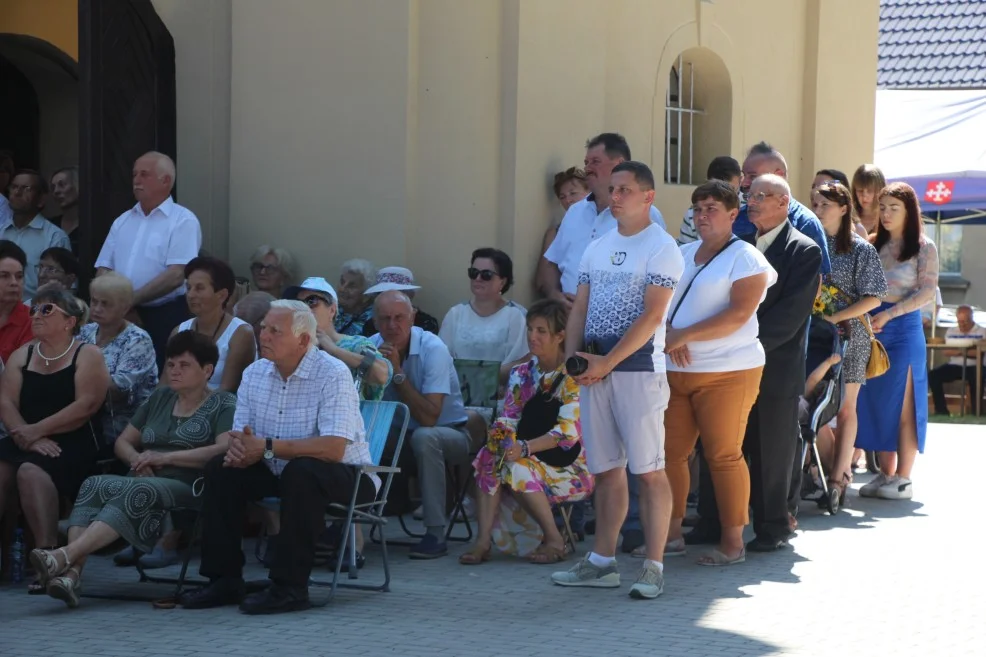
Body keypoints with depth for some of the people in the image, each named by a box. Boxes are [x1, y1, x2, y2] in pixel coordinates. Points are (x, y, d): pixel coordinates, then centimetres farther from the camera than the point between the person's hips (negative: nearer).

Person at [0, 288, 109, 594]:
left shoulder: (87, 356, 3)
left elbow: (86, 405, -11)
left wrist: (36, 430, -16)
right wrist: (27, 436, -15)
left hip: (74, 445, -5)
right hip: (28, 444, 5)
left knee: (31, 470, -34)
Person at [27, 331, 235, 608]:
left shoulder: (223, 404, 6)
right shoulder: (160, 398, 25)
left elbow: (225, 449, -13)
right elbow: (122, 442, 27)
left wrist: (166, 457, -14)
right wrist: (137, 460, 2)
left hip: (187, 488, -6)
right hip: (143, 481, 6)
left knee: (134, 493, -36)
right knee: (93, 485, -26)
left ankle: (64, 556, -49)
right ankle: (72, 572, -44)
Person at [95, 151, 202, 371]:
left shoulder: (183, 221, -4)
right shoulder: (123, 221, 16)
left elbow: (175, 276, -15)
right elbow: (103, 270, 12)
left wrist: (130, 300, -14)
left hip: (165, 318, -5)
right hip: (122, 317, 6)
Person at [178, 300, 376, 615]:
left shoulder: (333, 374, -20)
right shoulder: (255, 373, 3)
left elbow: (334, 448, -31)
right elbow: (239, 432, 3)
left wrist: (266, 447, -31)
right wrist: (239, 447, -24)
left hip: (348, 477, -7)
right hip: (280, 472, 7)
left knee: (301, 471, -36)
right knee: (220, 468, -10)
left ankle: (289, 587, -30)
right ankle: (225, 579, -5)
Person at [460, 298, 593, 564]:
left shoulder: (573, 375, -10)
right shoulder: (522, 373, 11)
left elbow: (569, 431, -19)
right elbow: (509, 418, 6)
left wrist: (526, 448, -29)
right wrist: (500, 433, -19)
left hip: (570, 466, -6)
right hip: (531, 459, 6)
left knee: (518, 468, -31)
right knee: (489, 457, -22)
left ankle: (554, 540, -16)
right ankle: (484, 539, -30)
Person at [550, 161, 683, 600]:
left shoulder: (660, 248, -6)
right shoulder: (597, 248, 17)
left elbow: (651, 316, -13)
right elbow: (580, 308, 17)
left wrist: (607, 362, -15)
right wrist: (572, 355, 0)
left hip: (638, 368, -7)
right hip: (594, 369, 7)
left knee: (648, 470, -5)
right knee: (606, 470, 11)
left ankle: (653, 567, -3)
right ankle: (602, 562, 16)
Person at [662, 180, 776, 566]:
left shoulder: (745, 258, -3)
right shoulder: (682, 255, 17)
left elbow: (738, 314, -14)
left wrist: (685, 335, -16)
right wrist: (670, 336, -9)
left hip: (727, 372, -6)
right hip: (676, 371, 6)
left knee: (724, 455, -5)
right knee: (671, 451, 3)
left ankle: (733, 542, 3)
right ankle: (671, 534, 12)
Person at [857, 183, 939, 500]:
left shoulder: (923, 247, -2)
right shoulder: (874, 244, 10)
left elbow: (927, 292, -9)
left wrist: (888, 315, -17)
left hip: (904, 329, -4)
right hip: (872, 329, 4)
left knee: (902, 405, -1)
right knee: (876, 403, 5)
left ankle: (903, 479, 3)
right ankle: (885, 473, 13)